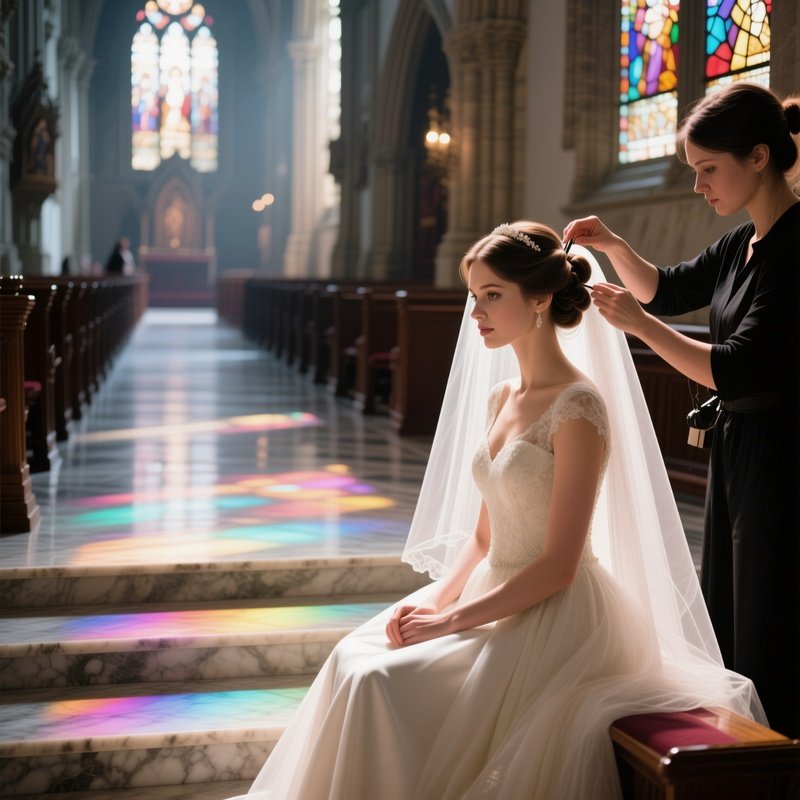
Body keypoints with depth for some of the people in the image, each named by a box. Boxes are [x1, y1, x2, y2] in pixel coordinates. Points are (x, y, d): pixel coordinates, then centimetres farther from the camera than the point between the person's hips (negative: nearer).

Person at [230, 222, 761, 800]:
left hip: (555, 620, -8)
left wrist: (450, 620, -17)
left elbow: (558, 567, -19)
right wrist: (436, 599, -3)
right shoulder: (500, 397, 9)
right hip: (498, 598, 8)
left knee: (383, 683, -19)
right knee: (354, 660, -4)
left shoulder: (578, 408, -17)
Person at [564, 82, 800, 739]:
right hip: (736, 450, 10)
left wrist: (639, 323, -16)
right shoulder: (743, 244, 10)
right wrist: (614, 247, 7)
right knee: (727, 630, 16)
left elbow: (734, 370, -23)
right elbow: (667, 291, 23)